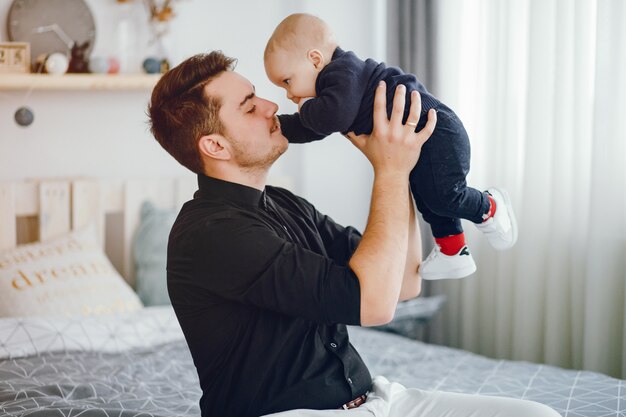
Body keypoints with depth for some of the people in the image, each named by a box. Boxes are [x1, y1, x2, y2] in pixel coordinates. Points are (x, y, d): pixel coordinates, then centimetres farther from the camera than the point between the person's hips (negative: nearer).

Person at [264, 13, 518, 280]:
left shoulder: (342, 71, -18)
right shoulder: (337, 76, 17)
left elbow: (335, 116, -36)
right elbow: (310, 129, 22)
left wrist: (307, 108, -15)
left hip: (435, 130, -12)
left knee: (442, 196, -17)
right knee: (429, 198, 16)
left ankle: (488, 208, 9)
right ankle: (452, 253, 25)